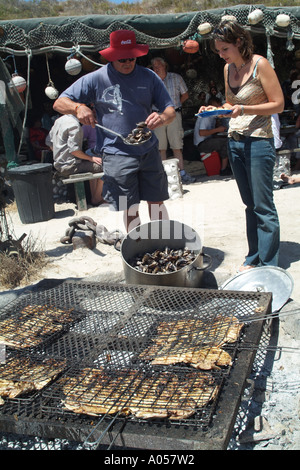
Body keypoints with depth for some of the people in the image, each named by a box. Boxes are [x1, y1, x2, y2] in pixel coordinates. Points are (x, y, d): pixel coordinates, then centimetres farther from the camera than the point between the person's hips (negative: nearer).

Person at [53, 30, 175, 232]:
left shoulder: (149, 77, 6)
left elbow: (170, 110, 4)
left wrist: (162, 118, -21)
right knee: (130, 208, 2)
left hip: (149, 151, 3)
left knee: (157, 201, 9)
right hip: (117, 155, -2)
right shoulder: (96, 79, -1)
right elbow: (60, 103, 1)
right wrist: (78, 107, -22)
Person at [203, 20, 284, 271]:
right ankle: (254, 258, 21)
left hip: (258, 141, -7)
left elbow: (278, 104, -11)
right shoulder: (228, 68, 11)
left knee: (263, 207, -4)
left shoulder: (259, 64, -9)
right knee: (250, 204, 12)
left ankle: (269, 266, 4)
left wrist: (244, 109, -21)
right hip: (234, 141, 7)